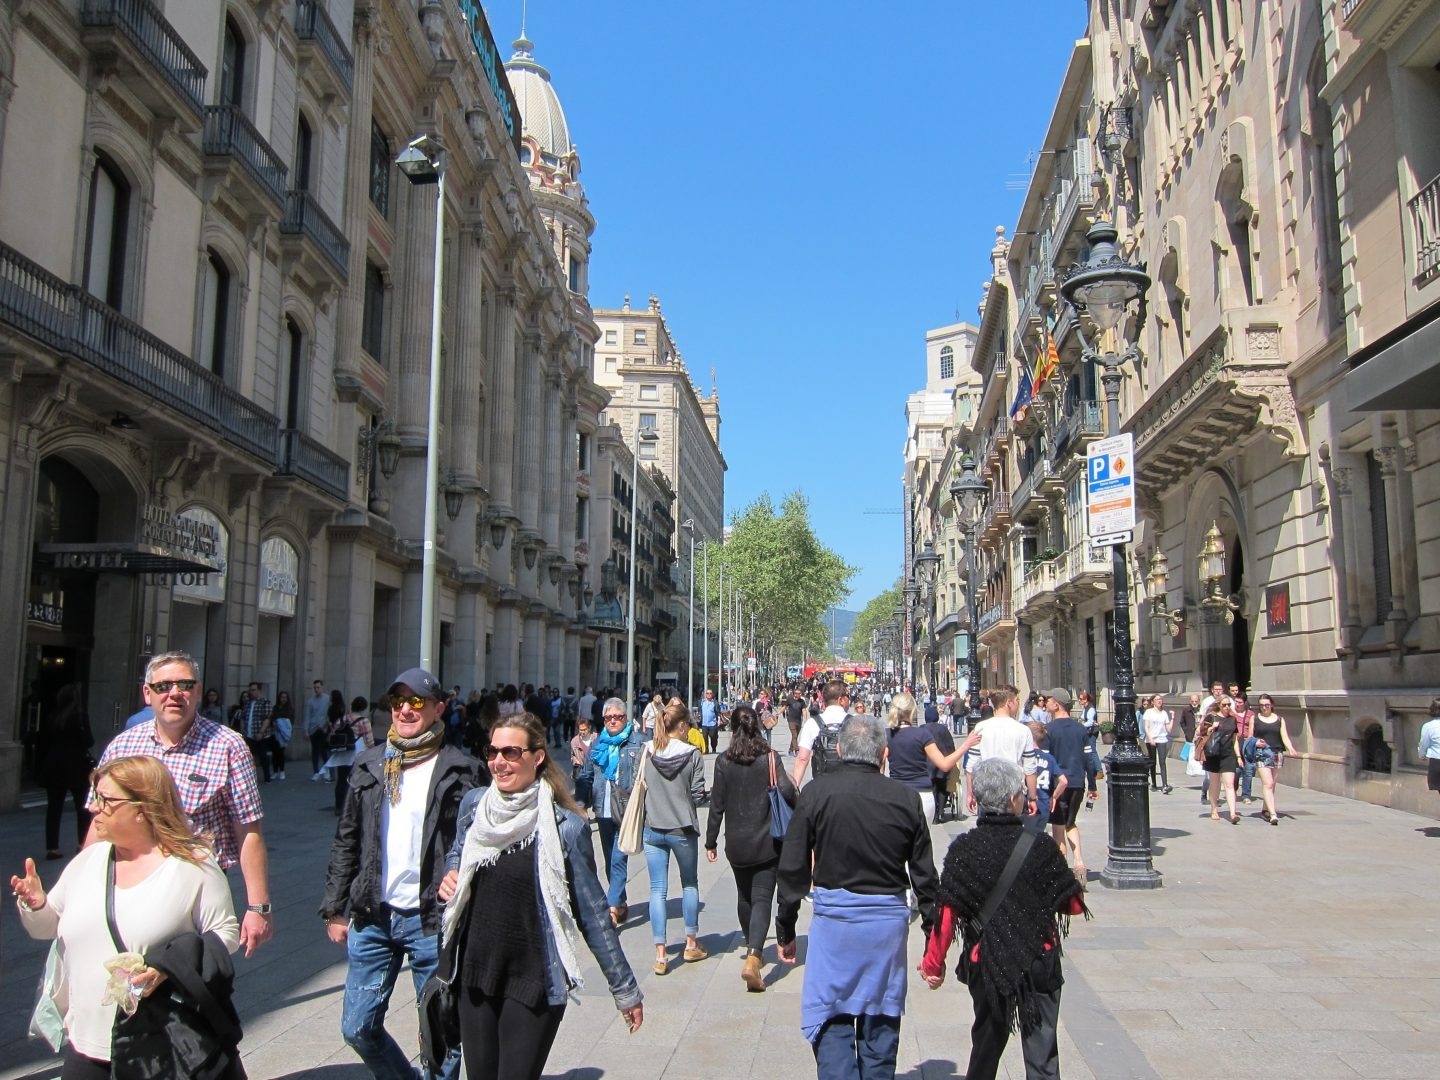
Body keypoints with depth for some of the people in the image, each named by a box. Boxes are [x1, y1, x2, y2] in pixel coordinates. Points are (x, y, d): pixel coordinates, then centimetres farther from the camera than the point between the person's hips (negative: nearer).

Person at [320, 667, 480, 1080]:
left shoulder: (460, 770, -5)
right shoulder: (369, 765, 7)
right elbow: (345, 842, 11)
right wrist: (335, 909, 9)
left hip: (432, 921, -4)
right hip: (372, 918, 4)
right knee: (357, 1027, 12)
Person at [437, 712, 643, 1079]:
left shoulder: (564, 826, -15)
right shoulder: (474, 804, -2)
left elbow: (592, 913, -8)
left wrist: (625, 989, -4)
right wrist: (449, 878, -4)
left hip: (535, 982, -5)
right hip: (475, 973, 5)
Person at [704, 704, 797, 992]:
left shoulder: (723, 761, -3)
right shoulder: (769, 757, -8)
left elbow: (717, 804, -1)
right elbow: (787, 791, -19)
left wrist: (710, 841, 7)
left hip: (736, 843, 2)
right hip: (766, 842, -2)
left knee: (744, 896, 21)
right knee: (762, 899, -2)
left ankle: (753, 949, 38)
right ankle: (752, 958, -19)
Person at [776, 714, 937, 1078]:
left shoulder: (816, 792, -5)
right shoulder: (906, 798, -1)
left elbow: (794, 868, -3)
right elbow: (924, 873, 4)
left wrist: (785, 930, 6)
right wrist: (933, 932, 14)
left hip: (834, 916, -2)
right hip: (889, 918, 2)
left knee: (832, 1021, 4)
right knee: (880, 1019, 15)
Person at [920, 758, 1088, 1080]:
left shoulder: (963, 849, -11)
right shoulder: (1041, 848, -13)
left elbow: (946, 913, -11)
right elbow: (1074, 905, -3)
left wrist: (933, 963, 0)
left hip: (985, 964, 2)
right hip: (1039, 962, -1)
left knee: (987, 1041, 21)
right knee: (1042, 1052, 8)